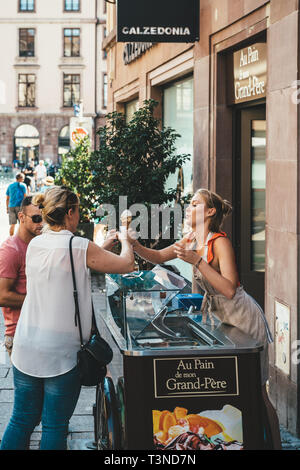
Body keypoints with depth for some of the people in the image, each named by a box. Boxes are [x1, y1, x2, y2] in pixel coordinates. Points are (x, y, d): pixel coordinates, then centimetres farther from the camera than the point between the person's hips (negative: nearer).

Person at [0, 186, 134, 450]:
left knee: (22, 420, 13)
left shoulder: (34, 245, 5)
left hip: (26, 346, 6)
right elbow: (127, 265, -3)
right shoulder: (81, 248, -13)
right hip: (61, 352, -5)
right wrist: (125, 240, 18)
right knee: (55, 426, 4)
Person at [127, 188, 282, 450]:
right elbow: (158, 257, 12)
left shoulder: (220, 242, -21)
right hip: (218, 315, 8)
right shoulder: (191, 241, 3)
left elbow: (229, 289, -29)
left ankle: (274, 444, 6)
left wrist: (196, 261, -32)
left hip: (243, 318, -8)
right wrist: (134, 244, -6)